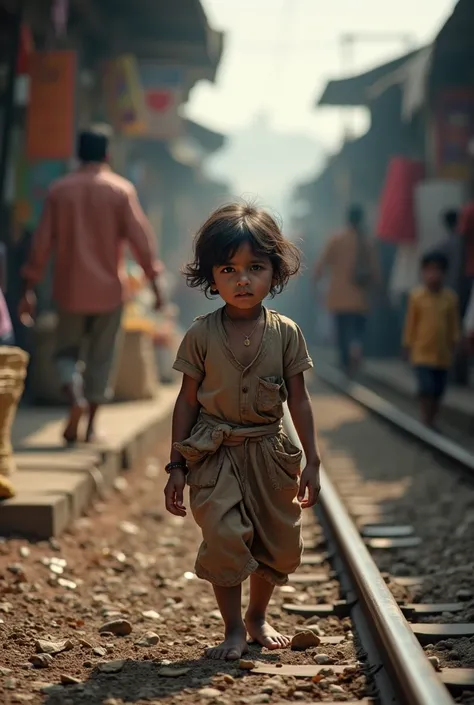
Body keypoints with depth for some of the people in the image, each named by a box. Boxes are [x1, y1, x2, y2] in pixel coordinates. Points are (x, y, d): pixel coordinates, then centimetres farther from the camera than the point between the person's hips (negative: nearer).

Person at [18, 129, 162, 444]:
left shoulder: (59, 190, 1)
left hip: (70, 288, 1)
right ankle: (91, 425, 10)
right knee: (102, 358, 10)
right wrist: (155, 283, -2)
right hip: (109, 288, -1)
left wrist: (30, 289, 3)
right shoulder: (121, 190, -4)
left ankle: (74, 391, -15)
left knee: (67, 350, 14)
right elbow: (140, 238, -8)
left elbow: (42, 243, -1)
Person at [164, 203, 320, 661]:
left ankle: (258, 617, 33)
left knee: (280, 543, 8)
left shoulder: (286, 333, -1)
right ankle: (233, 629, -1)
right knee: (224, 535, -17)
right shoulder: (201, 335, -5)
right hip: (215, 453, -2)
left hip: (269, 452, 2)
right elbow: (188, 401, 0)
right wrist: (177, 466, -1)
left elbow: (298, 400, 4)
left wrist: (311, 460, 2)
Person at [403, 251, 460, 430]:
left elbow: (454, 324, 7)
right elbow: (410, 322, -1)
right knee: (427, 388, -13)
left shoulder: (450, 297, -2)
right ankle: (425, 422, 0)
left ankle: (432, 422, 24)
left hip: (443, 353, 3)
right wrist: (408, 345, 1)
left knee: (438, 391, 10)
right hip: (422, 352, -3)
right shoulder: (416, 296, -8)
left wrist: (454, 343, 5)